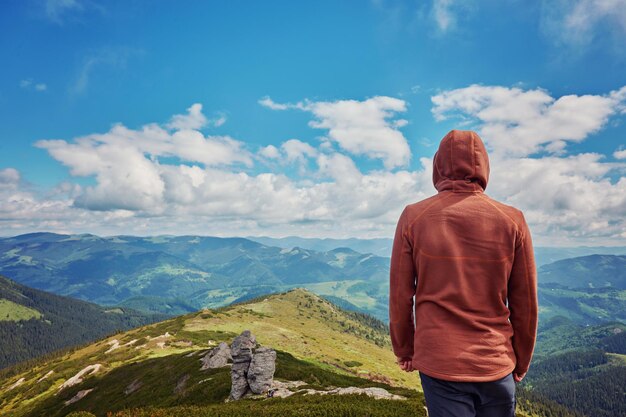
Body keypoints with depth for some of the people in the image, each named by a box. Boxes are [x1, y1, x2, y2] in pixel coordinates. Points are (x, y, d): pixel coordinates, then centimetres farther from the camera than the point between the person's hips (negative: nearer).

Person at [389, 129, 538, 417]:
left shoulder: (413, 218, -8)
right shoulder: (511, 220, -5)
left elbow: (400, 296, -4)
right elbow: (524, 303, 1)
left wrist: (404, 350, 10)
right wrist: (522, 361, 15)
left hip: (438, 363, -1)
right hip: (497, 363, 2)